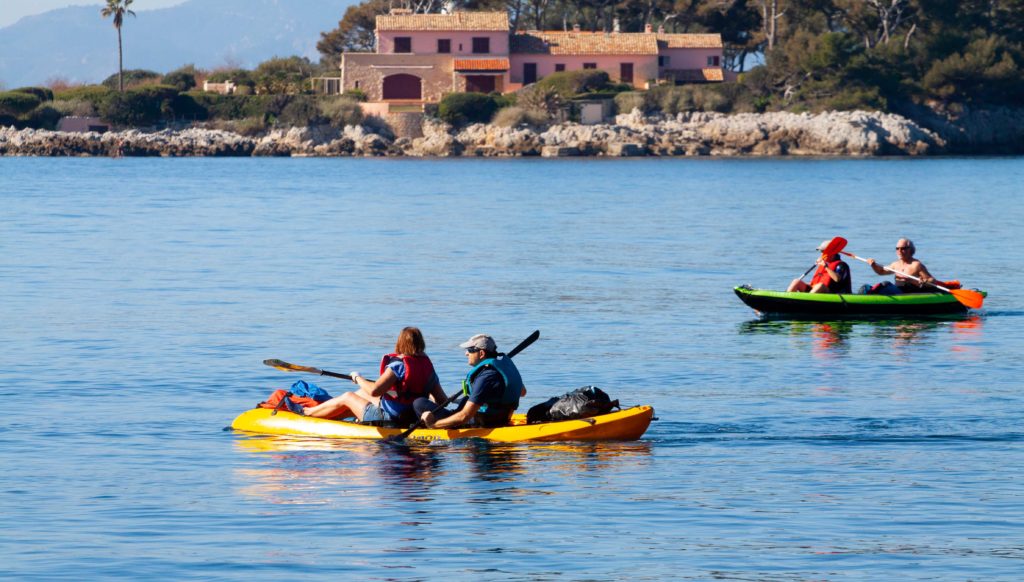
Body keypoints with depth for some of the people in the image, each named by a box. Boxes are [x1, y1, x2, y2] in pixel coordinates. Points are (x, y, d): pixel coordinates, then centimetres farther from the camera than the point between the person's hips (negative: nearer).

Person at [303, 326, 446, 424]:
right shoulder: (428, 367, -1)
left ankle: (305, 412, 37)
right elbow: (442, 400, -2)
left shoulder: (398, 365, -22)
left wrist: (358, 378, -10)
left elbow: (374, 391, -29)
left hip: (388, 419, -7)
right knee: (361, 393, 28)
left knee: (348, 397, 16)